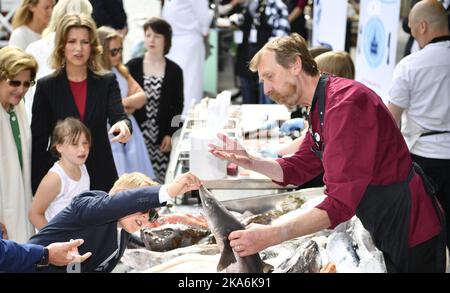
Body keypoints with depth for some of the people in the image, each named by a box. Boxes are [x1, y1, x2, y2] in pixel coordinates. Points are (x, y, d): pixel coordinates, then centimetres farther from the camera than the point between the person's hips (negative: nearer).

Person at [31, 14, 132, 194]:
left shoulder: (107, 82, 2)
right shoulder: (46, 86, -1)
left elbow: (118, 116, -13)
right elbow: (38, 141, 0)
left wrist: (123, 125, -38)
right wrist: (38, 189, -4)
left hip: (101, 177, 1)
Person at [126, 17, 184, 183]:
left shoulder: (174, 70, 3)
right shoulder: (132, 66, 2)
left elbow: (178, 106, 6)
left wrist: (170, 134, -1)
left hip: (162, 138, 0)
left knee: (160, 180, -1)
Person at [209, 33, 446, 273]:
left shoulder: (346, 102, -27)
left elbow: (341, 202, -33)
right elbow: (299, 169, 9)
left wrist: (272, 235, -36)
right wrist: (248, 161, -6)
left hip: (409, 234, -9)